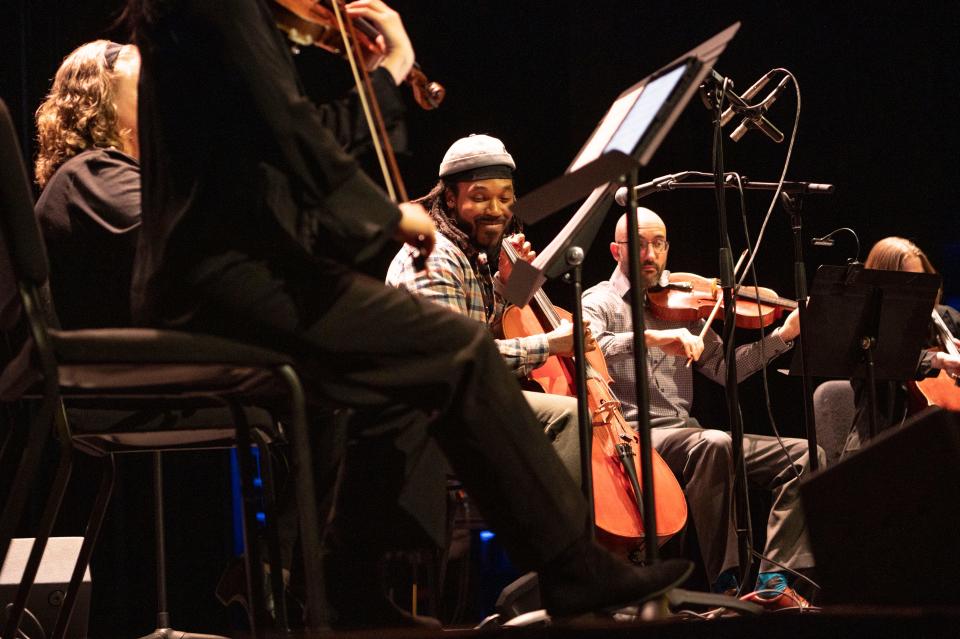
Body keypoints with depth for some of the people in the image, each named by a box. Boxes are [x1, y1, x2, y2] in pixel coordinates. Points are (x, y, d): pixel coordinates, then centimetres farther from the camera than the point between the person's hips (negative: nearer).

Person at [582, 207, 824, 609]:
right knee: (713, 444, -38)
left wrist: (783, 335, 3)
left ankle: (772, 582, -18)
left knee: (805, 456, -9)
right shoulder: (600, 302, 5)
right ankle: (724, 585, -31)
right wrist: (653, 336, -32)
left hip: (688, 436, 7)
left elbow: (723, 368, 14)